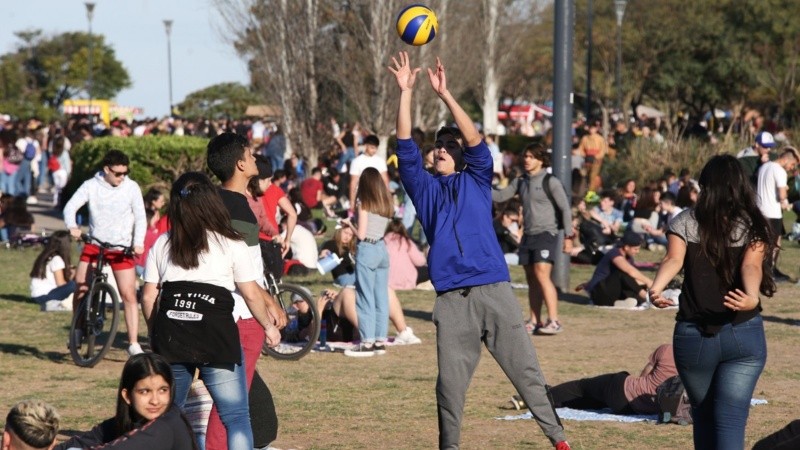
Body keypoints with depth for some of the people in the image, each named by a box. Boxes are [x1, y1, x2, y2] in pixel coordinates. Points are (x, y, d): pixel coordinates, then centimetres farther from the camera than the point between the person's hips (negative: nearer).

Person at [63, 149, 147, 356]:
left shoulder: (132, 188, -6)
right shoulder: (91, 186, -6)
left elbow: (141, 217, -5)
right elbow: (71, 206, -12)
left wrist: (138, 243, -20)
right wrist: (72, 226, -32)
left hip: (121, 248, -1)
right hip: (94, 244, 1)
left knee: (128, 295, -7)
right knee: (80, 289, -3)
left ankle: (134, 343, -4)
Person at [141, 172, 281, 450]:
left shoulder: (162, 245, 10)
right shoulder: (231, 245, 1)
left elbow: (148, 297, 10)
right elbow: (251, 294, 2)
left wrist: (155, 334, 23)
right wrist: (269, 326, 16)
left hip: (170, 336, 3)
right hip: (217, 337, -3)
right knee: (236, 417, 0)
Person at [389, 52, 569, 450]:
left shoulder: (476, 181, 13)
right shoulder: (425, 189, 15)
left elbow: (475, 141, -2)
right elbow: (405, 147, 5)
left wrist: (444, 94, -9)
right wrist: (406, 92, -3)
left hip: (493, 290, -1)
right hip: (451, 298, 1)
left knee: (525, 369, 0)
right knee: (450, 382, 1)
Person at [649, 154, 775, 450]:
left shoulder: (685, 222, 4)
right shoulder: (754, 226, 2)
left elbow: (673, 260, -14)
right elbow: (751, 266, -16)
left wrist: (656, 289, -29)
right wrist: (751, 298, -32)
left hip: (693, 335, 1)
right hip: (744, 334, -1)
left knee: (704, 417, 20)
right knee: (730, 422, -4)